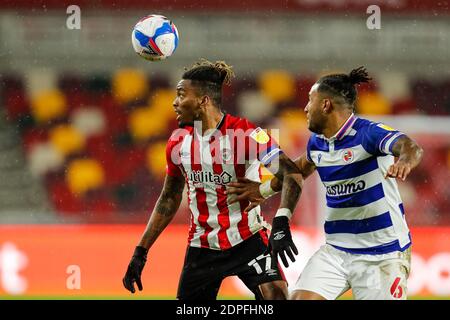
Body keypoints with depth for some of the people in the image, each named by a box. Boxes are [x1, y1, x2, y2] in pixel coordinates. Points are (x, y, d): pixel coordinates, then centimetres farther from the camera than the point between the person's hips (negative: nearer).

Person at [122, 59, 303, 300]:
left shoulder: (244, 133, -15)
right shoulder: (178, 140, 2)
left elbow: (291, 173, -23)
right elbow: (169, 198, 14)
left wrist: (281, 223, -38)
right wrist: (140, 252, 12)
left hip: (248, 240, -5)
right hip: (202, 245, 5)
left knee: (275, 294, -24)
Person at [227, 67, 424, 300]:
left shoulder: (369, 133, -17)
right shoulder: (317, 142, 6)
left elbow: (410, 147, -36)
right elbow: (302, 167, 30)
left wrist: (405, 160, -59)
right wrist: (266, 189, 38)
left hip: (383, 254, -6)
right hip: (335, 251, 6)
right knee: (300, 298, -9)